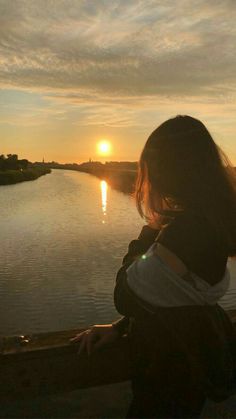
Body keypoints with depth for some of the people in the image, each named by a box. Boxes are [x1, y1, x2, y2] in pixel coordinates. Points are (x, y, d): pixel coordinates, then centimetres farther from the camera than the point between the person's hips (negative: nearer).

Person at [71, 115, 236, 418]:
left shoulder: (185, 231, -36)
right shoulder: (209, 219, -4)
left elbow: (126, 298, -25)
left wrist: (147, 235, -17)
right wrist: (120, 327, 3)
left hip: (172, 374, -8)